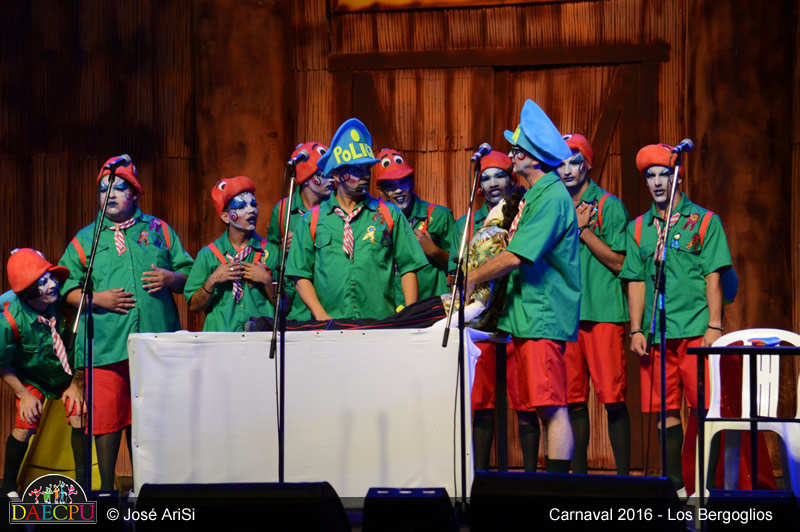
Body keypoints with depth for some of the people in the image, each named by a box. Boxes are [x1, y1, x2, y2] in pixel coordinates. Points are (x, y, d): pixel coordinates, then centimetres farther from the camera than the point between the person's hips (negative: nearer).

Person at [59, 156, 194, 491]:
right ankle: (106, 489, 3)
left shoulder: (159, 231, 15)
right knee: (107, 415, -6)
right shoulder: (85, 239, 12)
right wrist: (98, 298, -7)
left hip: (155, 338, 1)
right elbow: (67, 290, 9)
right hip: (106, 343, -1)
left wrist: (171, 278, -6)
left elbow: (188, 277, 15)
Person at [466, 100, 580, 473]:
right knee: (525, 410, 10)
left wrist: (471, 280, -7)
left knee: (551, 408, -9)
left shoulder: (552, 198, -14)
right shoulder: (533, 195, 19)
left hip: (544, 318, -10)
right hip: (524, 317, 10)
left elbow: (516, 257, -19)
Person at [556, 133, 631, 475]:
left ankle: (623, 476, -4)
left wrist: (582, 230, -7)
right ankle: (578, 476, 11)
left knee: (613, 399, -8)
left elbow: (618, 262, -3)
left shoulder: (609, 206, 3)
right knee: (573, 399, 5)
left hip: (604, 314, -4)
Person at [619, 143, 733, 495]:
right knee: (665, 411, 3)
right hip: (656, 334, 3)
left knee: (703, 408, -7)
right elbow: (636, 281, 12)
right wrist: (636, 330, 4)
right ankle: (674, 486, 9)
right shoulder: (638, 228, 14)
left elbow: (713, 277, 0)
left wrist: (714, 326, -7)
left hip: (696, 330, -3)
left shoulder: (704, 221, 6)